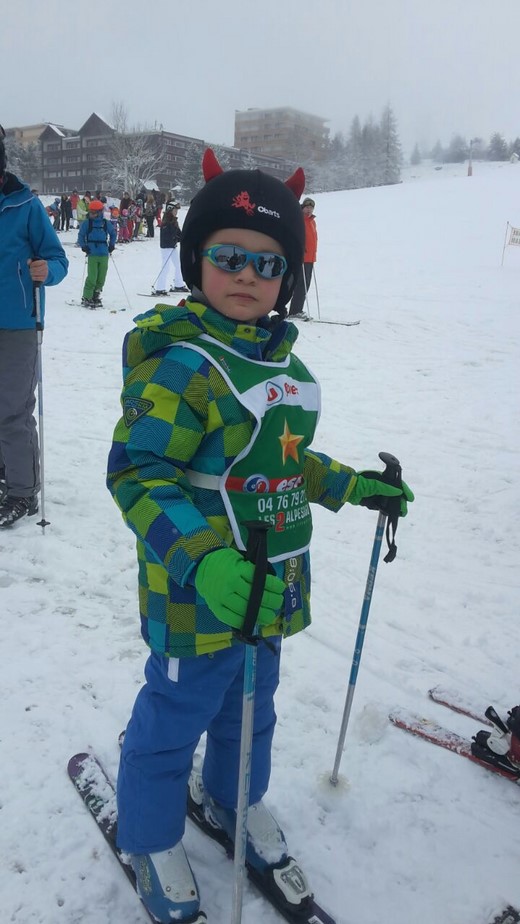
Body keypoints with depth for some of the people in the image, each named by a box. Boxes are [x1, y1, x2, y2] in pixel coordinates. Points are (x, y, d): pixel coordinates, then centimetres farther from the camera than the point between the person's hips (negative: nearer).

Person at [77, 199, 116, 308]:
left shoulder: (106, 223, 6)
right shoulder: (87, 223, 1)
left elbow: (113, 234, 21)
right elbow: (81, 236, 6)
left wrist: (111, 245, 10)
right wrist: (83, 246, -8)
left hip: (104, 255, 3)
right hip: (92, 254, -3)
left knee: (101, 278, 6)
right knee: (92, 278, -11)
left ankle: (96, 297, 22)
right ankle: (86, 298, 0)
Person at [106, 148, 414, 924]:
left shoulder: (280, 359, 6)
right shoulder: (179, 363, -21)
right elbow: (137, 473, -25)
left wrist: (352, 487, 15)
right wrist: (203, 559, -38)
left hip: (271, 587, 8)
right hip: (197, 597, -7)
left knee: (251, 706, 26)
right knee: (174, 720, 13)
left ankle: (236, 800, 54)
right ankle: (152, 840, 41)